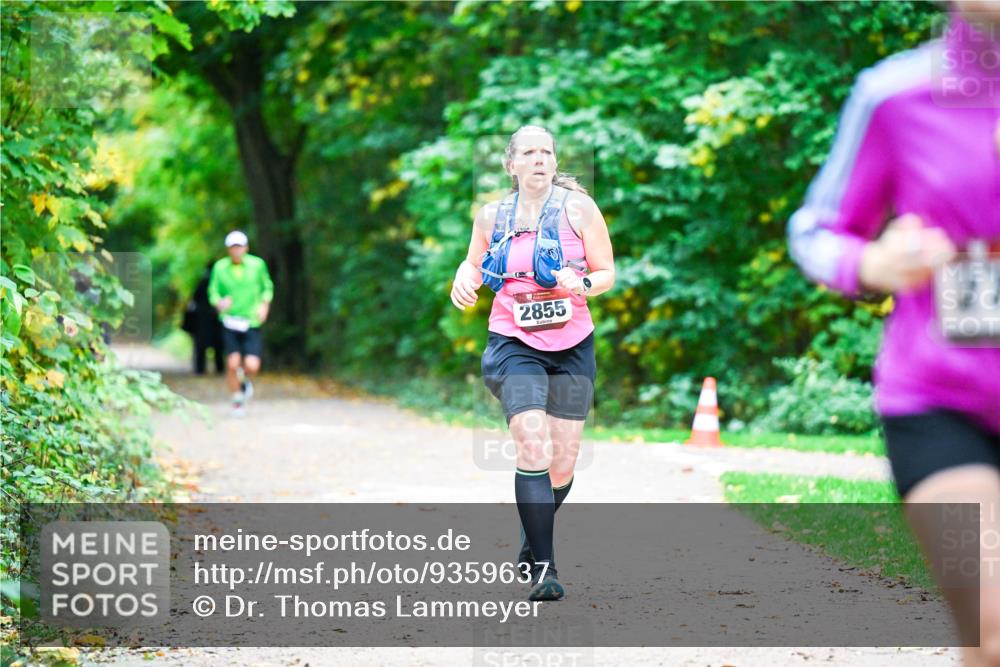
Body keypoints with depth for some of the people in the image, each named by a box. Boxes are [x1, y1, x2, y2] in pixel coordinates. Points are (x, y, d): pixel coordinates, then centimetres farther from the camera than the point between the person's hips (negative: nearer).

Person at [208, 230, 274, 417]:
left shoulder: (257, 264, -2)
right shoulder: (220, 267, -2)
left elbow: (267, 287, 12)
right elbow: (213, 291, 4)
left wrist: (264, 306, -3)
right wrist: (219, 303, -17)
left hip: (251, 322, 0)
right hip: (230, 322, 0)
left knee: (252, 366, -12)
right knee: (232, 363, -8)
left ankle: (246, 380, 26)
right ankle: (237, 399, 16)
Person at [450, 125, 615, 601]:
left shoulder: (578, 208, -2)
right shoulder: (491, 216, 3)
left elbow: (607, 274, 0)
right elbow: (474, 263, 20)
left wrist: (582, 283, -22)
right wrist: (463, 278, -3)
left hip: (571, 346, 1)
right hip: (514, 345, -1)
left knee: (562, 463, 5)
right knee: (533, 449, -19)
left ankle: (532, 543, 34)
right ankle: (543, 569, -17)